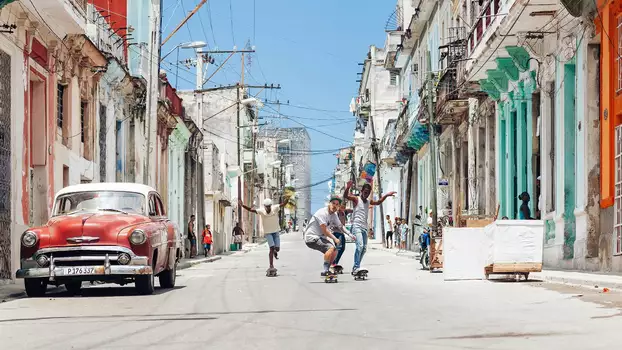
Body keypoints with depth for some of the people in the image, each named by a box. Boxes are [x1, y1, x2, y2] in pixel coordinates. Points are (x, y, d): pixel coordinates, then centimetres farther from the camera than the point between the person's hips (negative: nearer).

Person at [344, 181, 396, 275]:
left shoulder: (368, 202, 19)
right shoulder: (356, 199, -1)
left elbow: (378, 202, 34)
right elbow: (346, 196, -17)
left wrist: (386, 195, 24)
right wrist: (348, 188, -36)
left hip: (364, 227, 8)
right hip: (356, 226, -8)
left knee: (364, 248, 8)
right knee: (360, 245, -23)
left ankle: (355, 268, 16)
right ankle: (356, 267, -25)